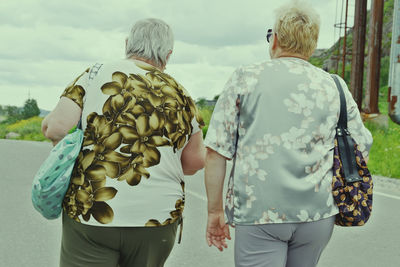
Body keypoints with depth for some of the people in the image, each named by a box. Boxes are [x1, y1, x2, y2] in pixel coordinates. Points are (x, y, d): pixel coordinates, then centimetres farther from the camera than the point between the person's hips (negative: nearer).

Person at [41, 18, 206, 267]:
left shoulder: (96, 75, -1)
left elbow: (56, 127, -9)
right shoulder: (179, 95, 7)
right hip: (158, 218, 3)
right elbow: (195, 161, 8)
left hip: (91, 211, -2)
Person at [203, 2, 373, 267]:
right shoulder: (335, 87, 6)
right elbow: (361, 150, 10)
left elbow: (216, 152, -4)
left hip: (258, 214, -3)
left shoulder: (245, 79, 0)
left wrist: (215, 211, 4)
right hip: (318, 214, 4)